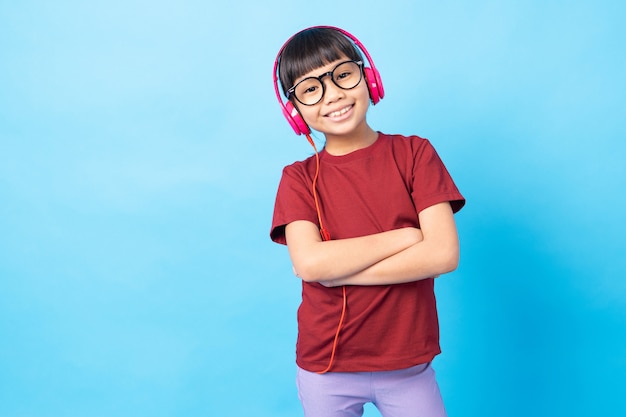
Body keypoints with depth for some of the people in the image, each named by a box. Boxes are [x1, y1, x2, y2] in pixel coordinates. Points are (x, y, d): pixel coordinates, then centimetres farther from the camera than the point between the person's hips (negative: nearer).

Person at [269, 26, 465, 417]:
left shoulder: (414, 153, -5)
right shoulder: (299, 178, -4)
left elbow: (444, 254, -15)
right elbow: (309, 263, -19)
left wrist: (338, 270, -17)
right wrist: (404, 236, -17)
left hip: (410, 365, 0)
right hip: (325, 370, 1)